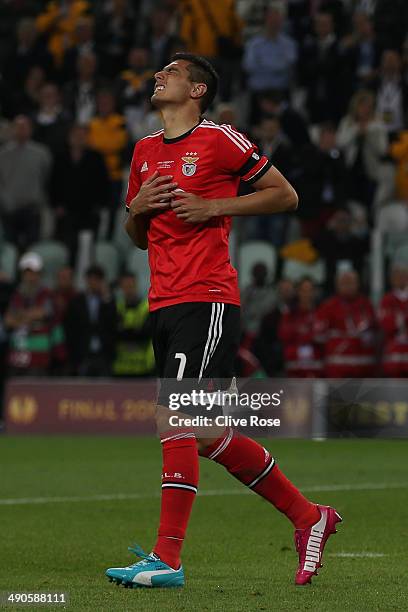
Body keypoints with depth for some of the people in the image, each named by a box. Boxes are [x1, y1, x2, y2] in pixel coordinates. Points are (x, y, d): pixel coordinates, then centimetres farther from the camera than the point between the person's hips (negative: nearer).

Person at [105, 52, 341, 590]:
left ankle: (167, 557, -16)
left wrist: (214, 207, -9)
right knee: (208, 435, 9)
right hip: (164, 303, 8)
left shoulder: (219, 140, -2)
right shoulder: (144, 151, 18)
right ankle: (307, 516, 22)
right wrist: (138, 207, 4)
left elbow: (285, 195, 1)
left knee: (174, 420, -16)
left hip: (207, 302, -8)